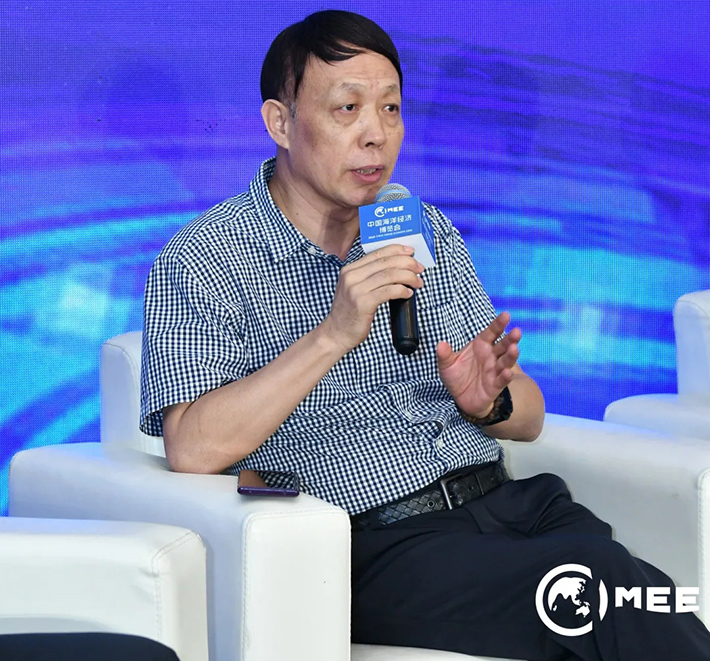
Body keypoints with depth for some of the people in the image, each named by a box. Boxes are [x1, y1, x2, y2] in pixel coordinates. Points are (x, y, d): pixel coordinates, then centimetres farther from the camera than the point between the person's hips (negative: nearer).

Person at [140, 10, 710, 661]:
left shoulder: (428, 234, 19)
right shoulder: (200, 262, 1)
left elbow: (530, 418, 21)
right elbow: (192, 449, -14)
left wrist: (490, 403, -3)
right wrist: (333, 336, -18)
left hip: (510, 506, 5)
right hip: (378, 544, -5)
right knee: (599, 579, -29)